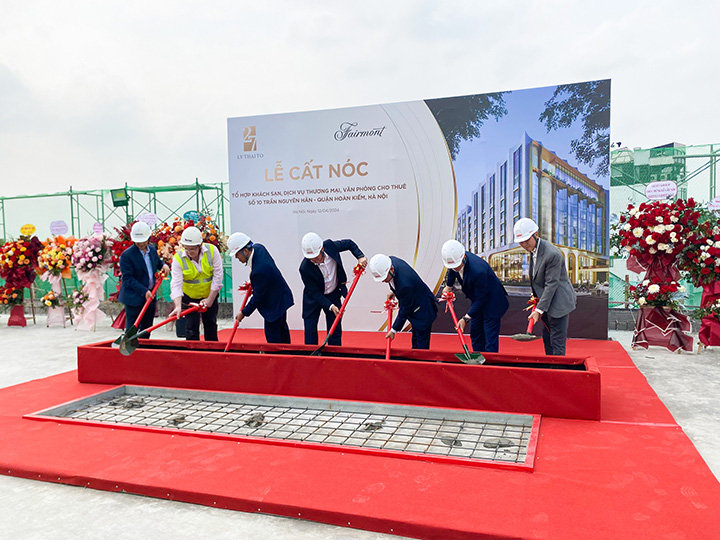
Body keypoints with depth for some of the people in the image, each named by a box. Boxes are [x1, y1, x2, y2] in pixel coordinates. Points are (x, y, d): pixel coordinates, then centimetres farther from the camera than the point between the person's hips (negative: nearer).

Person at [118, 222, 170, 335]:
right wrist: (144, 291, -24)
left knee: (147, 328, 16)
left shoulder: (152, 250, 7)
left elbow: (157, 262, 28)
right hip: (134, 298, -6)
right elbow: (128, 279, -17)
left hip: (150, 296, 7)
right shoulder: (126, 255, -14)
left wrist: (163, 265, 4)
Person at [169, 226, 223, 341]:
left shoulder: (212, 251, -18)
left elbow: (218, 276, -14)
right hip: (189, 297, -1)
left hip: (210, 295, 1)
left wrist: (210, 299, -13)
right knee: (191, 328, -3)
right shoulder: (178, 258, -19)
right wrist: (178, 306, -37)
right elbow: (176, 284, -24)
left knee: (211, 327, 12)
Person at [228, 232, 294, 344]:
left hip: (275, 303, -10)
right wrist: (252, 284, 8)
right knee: (282, 328, 25)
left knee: (272, 335, 1)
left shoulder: (260, 271, -35)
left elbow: (258, 297, -24)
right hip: (280, 296, 10)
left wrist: (244, 312, -12)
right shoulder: (258, 247, -8)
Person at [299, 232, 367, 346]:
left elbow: (349, 244, -2)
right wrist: (330, 306, -31)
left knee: (335, 331, 8)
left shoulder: (330, 246, -23)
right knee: (310, 333, 0)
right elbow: (314, 292, -22)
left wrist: (360, 257, -17)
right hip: (314, 298, -3)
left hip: (334, 295, 3)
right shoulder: (305, 268, -30)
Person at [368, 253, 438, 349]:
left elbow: (404, 310, -27)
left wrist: (394, 330, -18)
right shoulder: (391, 260, -17)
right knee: (415, 341, 25)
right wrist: (393, 291, 5)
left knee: (422, 345, 3)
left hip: (423, 312, -9)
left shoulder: (405, 284, -41)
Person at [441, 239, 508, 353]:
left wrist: (466, 318, -27)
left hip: (491, 302, -8)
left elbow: (481, 298, -29)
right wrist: (449, 286, 25)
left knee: (490, 338, -7)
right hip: (476, 300, 8)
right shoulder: (456, 258, -15)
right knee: (475, 335, 16)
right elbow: (452, 270, 12)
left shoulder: (478, 270, -39)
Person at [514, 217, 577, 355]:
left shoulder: (552, 254, -25)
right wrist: (536, 296, 10)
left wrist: (539, 310, -24)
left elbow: (551, 284, -24)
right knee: (547, 339, 18)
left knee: (557, 343, -4)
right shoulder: (533, 248, 4)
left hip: (559, 303, -9)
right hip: (546, 301, 9)